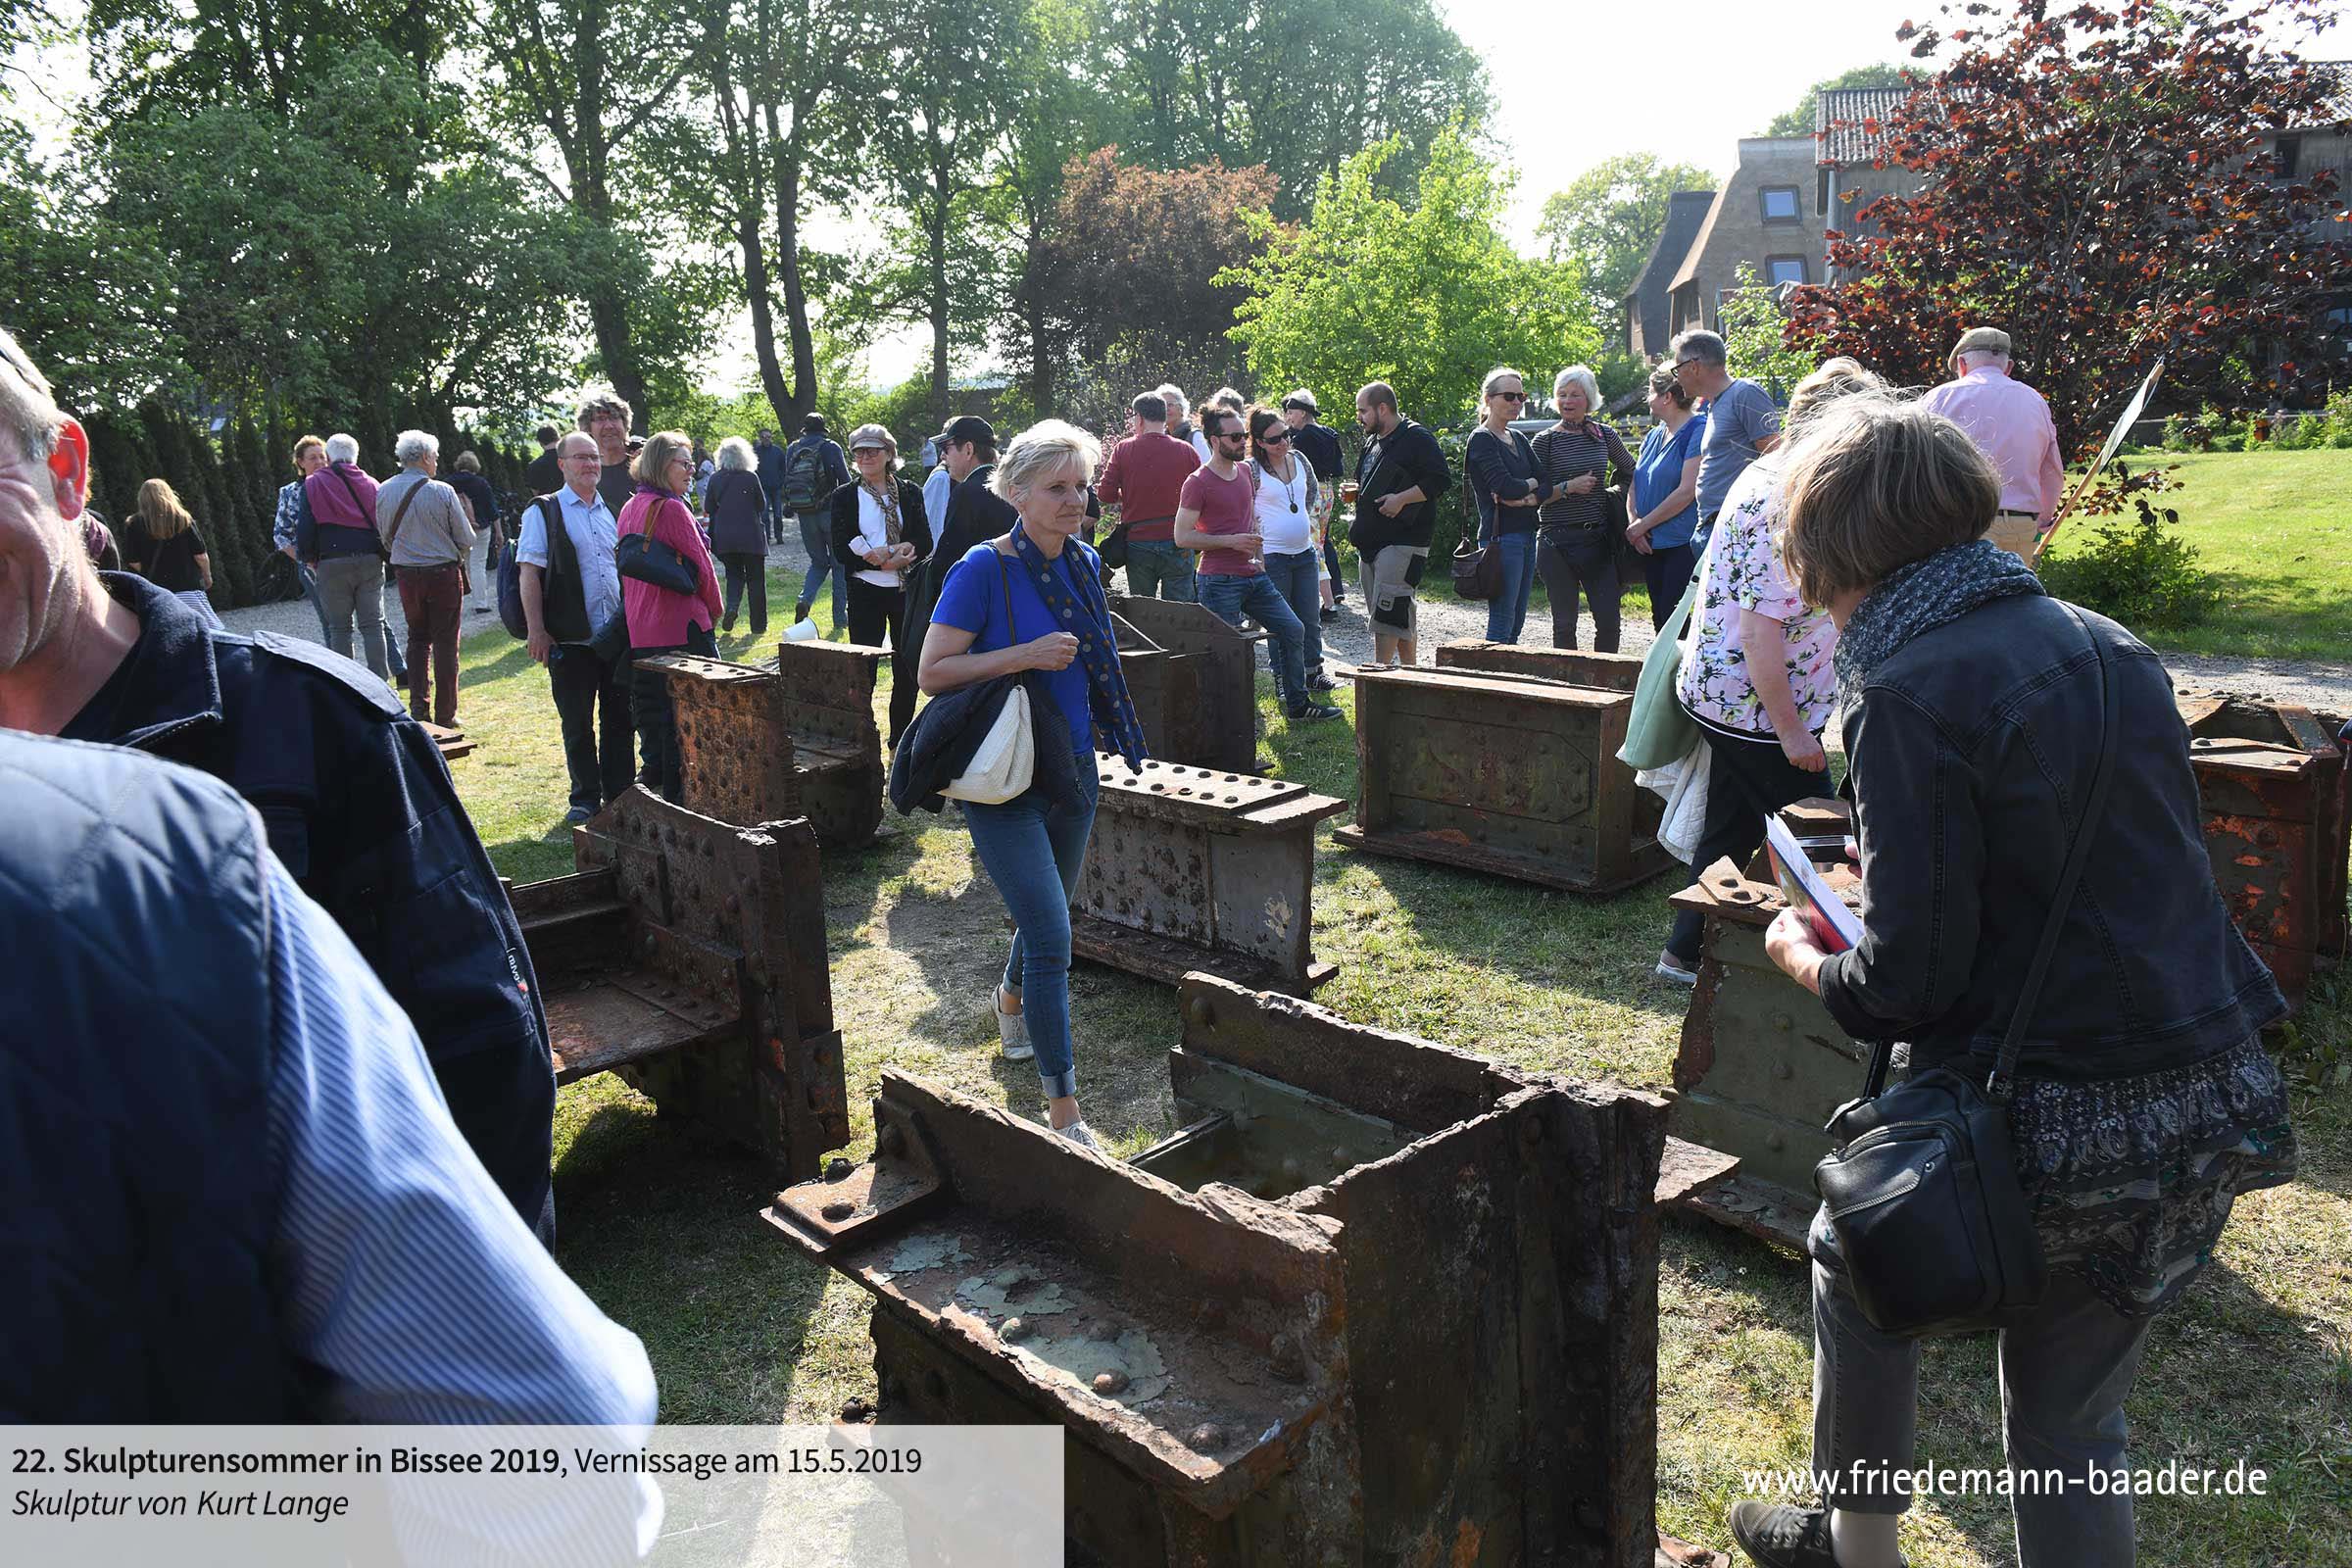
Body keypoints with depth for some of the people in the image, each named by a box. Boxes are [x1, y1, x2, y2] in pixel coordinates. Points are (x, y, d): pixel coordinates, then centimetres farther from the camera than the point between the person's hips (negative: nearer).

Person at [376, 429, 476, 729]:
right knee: (445, 642, 4)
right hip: (444, 573, -4)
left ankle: (418, 707, 9)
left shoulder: (384, 492, -1)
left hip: (407, 575, 4)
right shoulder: (442, 492, -14)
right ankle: (445, 714, 7)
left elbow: (385, 536, 10)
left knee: (417, 638, 17)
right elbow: (466, 540, -8)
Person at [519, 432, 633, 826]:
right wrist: (536, 630, -13)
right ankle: (585, 798, 16)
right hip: (570, 639, -4)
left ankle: (619, 794, 20)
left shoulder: (614, 511, 13)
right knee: (577, 724, 5)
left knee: (619, 719, 9)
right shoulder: (543, 512, -2)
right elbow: (529, 571, -7)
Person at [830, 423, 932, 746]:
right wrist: (890, 559, -16)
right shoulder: (844, 496, 3)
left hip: (906, 589, 2)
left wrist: (884, 556, -16)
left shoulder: (910, 492, 6)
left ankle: (901, 740, 20)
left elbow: (924, 543, -1)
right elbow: (841, 550, -5)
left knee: (908, 669, 7)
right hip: (865, 592, -2)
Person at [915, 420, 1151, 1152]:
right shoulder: (983, 570, -16)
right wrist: (1027, 655, -25)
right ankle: (1064, 1111, -1)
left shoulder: (1083, 563, 4)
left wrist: (1093, 717, 9)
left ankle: (1010, 997, 56)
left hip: (1071, 769, 7)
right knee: (1051, 936, -12)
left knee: (1045, 915, 23)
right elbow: (931, 672, -18)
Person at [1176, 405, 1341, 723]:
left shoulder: (1245, 473, 12)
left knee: (1293, 630, 11)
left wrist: (1257, 553, 9)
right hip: (1219, 582, -8)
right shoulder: (1198, 482, -11)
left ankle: (1298, 705, 23)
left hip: (1253, 576, 8)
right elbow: (1182, 536, -14)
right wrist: (1230, 541, -19)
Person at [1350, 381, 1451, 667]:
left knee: (1386, 613, -13)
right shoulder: (1372, 441, 19)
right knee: (1401, 616, 12)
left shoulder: (1417, 438, -8)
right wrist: (1357, 492, 11)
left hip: (1402, 542, -9)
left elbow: (1441, 479, -16)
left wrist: (1401, 499, -20)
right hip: (1371, 541, 9)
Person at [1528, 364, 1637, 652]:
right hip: (1557, 541, -2)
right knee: (1564, 622, 1)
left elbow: (1630, 471, 24)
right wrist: (1568, 487, -16)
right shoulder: (1544, 441, 0)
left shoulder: (1604, 434, 9)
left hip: (1598, 538, 3)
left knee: (1609, 619, -3)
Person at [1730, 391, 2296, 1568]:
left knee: (1855, 1263, 24)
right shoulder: (2107, 648, 7)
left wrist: (1800, 957, 4)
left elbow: (1906, 978, -18)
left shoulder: (1910, 690, -16)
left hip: (2045, 1124, -6)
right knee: (2071, 1430, 20)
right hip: (2209, 1106, 6)